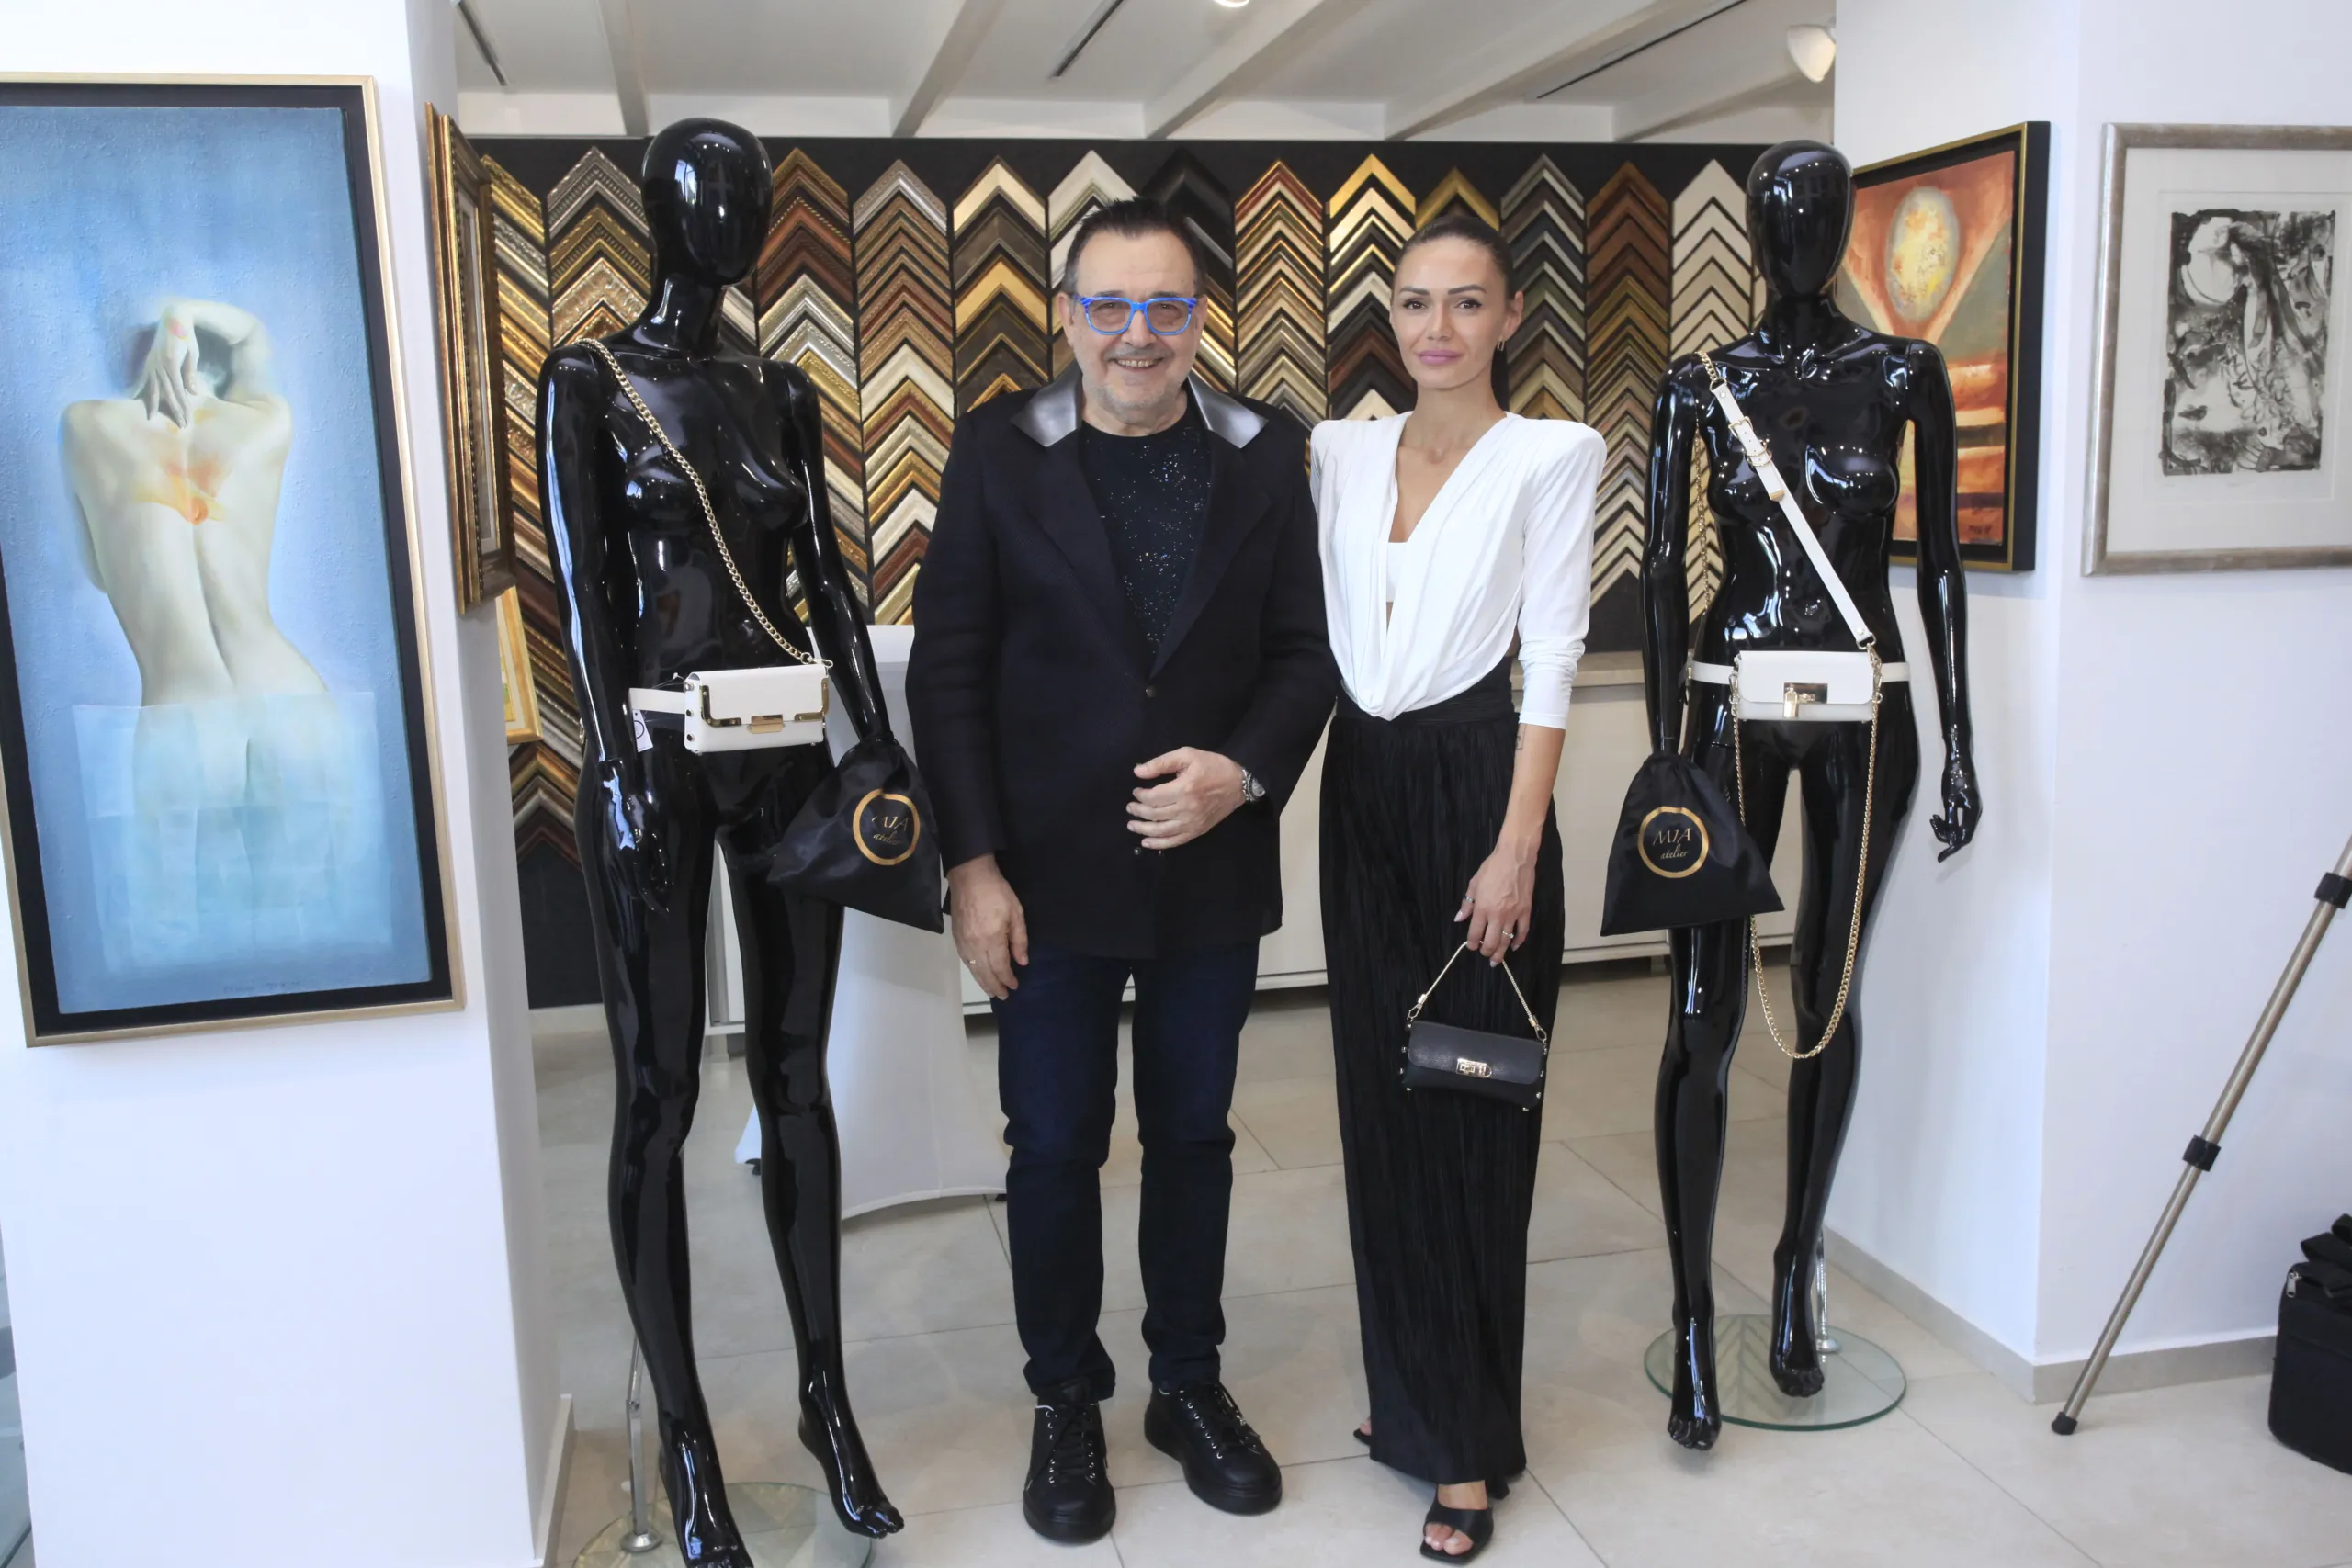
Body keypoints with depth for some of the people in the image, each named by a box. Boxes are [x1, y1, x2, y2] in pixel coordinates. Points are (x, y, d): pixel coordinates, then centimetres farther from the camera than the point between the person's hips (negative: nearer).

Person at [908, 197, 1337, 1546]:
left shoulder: (1264, 453, 0)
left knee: (1195, 1131, 15)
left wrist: (1244, 771, -16)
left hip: (1213, 865, 2)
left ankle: (1190, 1384, 34)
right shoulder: (1002, 453, -5)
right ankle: (1067, 1406, 29)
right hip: (1052, 870, -1)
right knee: (1056, 1146, 9)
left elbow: (1306, 650, 2)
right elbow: (949, 668, -5)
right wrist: (973, 865, -10)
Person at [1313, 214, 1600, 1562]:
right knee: (1382, 1098, 10)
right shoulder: (1344, 449, 10)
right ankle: (1412, 1389, 28)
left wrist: (1517, 851, -13)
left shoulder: (1552, 454, -4)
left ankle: (1467, 1443, 14)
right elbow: (1328, 632, 12)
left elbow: (1551, 664, -9)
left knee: (1473, 1111, 1)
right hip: (1362, 788, 5)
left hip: (1473, 785, -5)